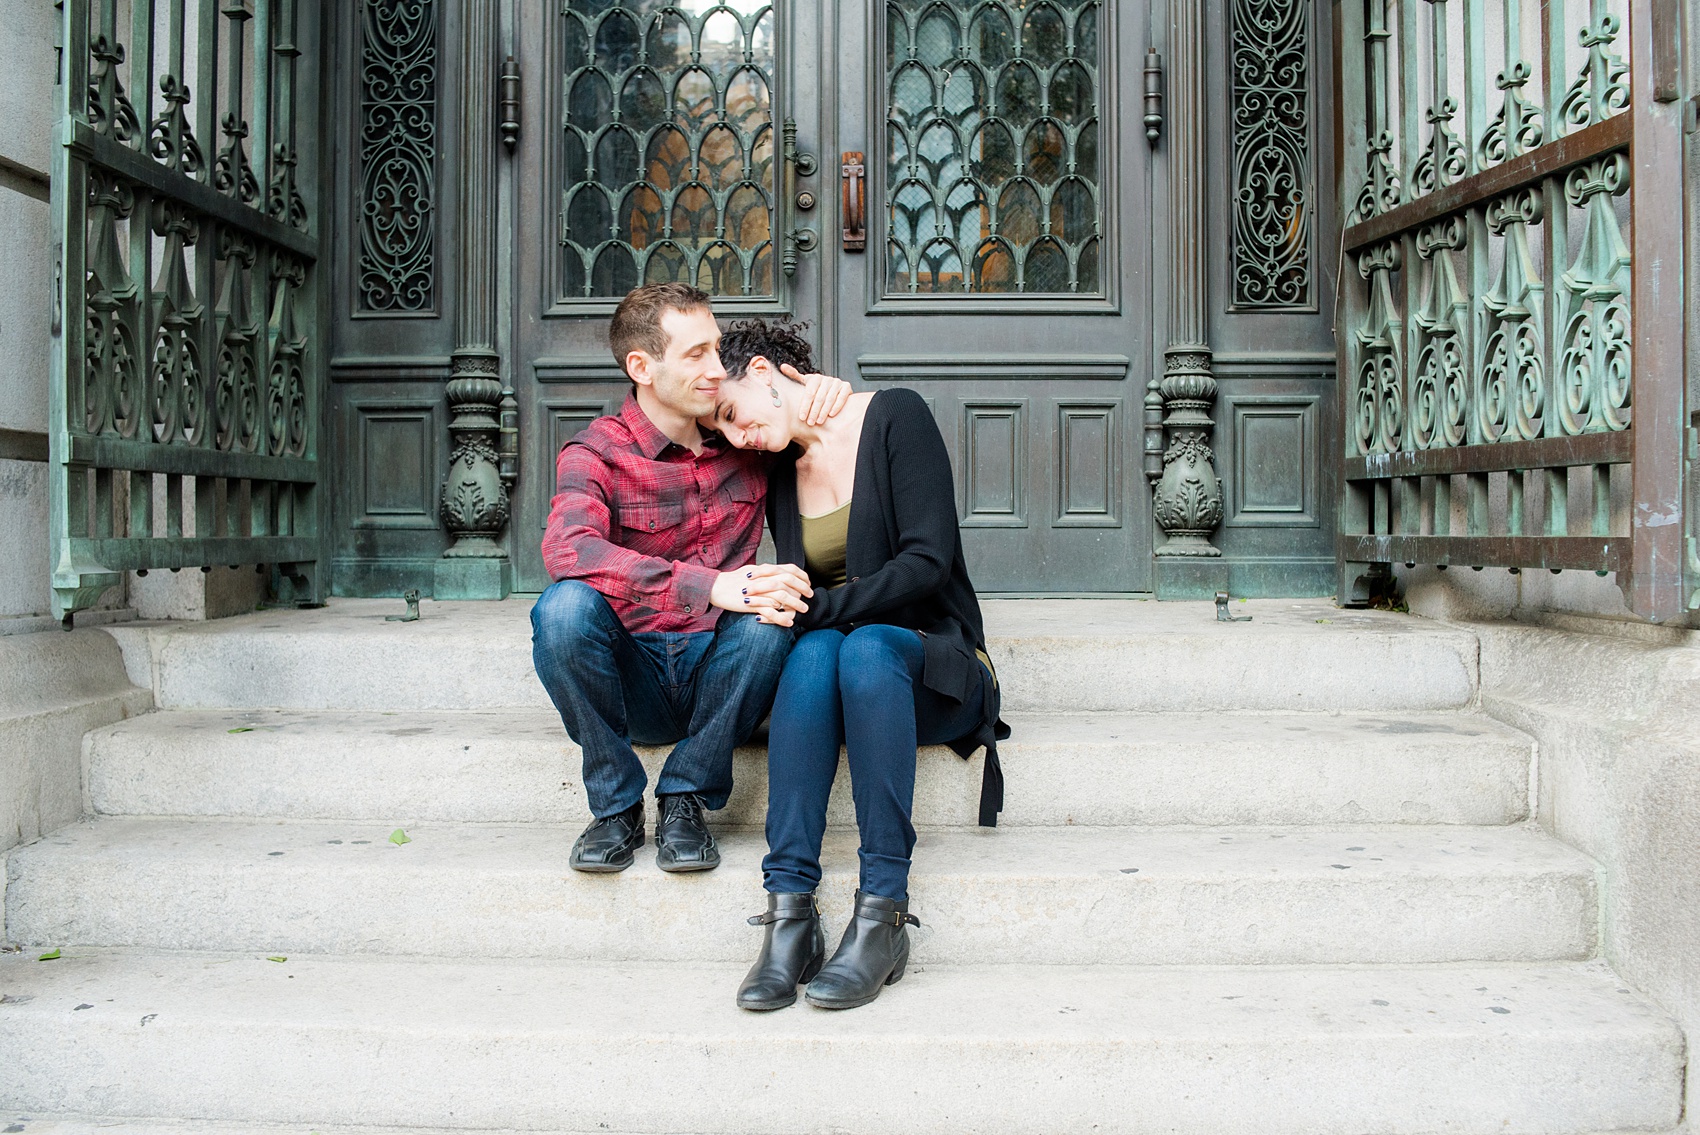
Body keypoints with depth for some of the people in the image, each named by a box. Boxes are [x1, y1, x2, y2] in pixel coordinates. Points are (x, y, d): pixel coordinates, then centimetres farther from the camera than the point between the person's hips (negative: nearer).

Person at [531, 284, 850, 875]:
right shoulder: (597, 453, -8)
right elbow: (567, 549, -30)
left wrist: (827, 390, -7)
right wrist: (712, 586, -42)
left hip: (718, 680, 2)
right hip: (631, 683, -1)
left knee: (766, 619, -30)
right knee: (565, 606, -30)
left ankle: (685, 799, -12)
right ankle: (616, 806, -12)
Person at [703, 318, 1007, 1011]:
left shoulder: (895, 416, -3)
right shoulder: (784, 476, 14)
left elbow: (928, 561, -14)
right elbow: (799, 604, 8)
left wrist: (815, 610, -19)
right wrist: (779, 608, -16)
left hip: (935, 668, -3)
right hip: (831, 667, 4)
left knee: (865, 646, -37)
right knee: (814, 651, -32)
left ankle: (883, 914, -36)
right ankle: (789, 912, -39)